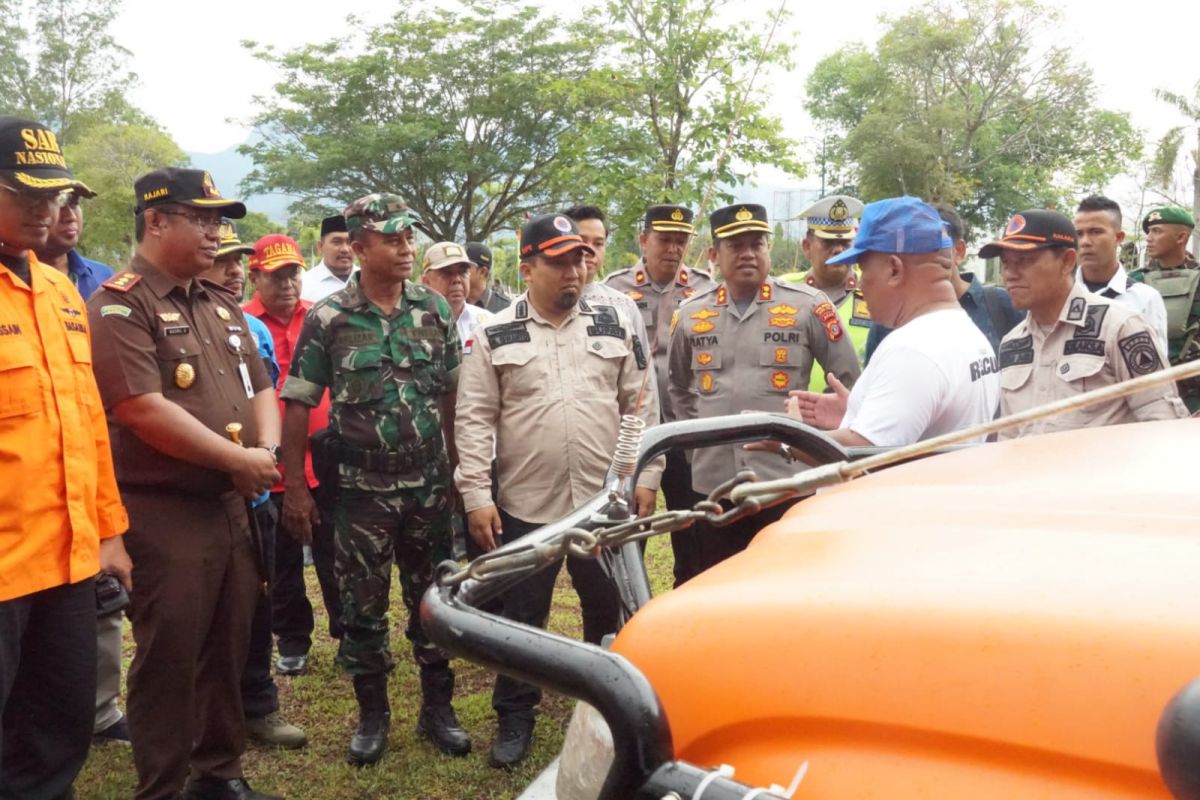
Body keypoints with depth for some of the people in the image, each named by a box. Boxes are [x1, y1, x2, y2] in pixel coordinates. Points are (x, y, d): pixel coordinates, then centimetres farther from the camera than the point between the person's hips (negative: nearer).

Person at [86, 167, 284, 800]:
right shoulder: (119, 305, -11)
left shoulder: (222, 307, 15)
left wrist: (267, 449, -4)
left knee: (228, 650, 15)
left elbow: (259, 387, 16)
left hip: (231, 506, 8)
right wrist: (236, 459, -14)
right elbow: (144, 409, -21)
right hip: (164, 513, -7)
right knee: (169, 659, 1)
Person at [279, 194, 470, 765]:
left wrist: (460, 468, 7)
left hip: (429, 485, 2)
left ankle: (437, 708, 27)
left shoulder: (434, 308, 1)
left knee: (432, 600, 11)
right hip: (361, 489, -2)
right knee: (363, 606, 9)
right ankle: (372, 714, 27)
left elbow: (451, 395, 7)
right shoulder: (328, 319, -7)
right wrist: (295, 487, -7)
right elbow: (298, 405, -5)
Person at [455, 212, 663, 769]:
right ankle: (515, 717, 28)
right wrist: (476, 497, -8)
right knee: (522, 617, 10)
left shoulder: (614, 325, 4)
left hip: (606, 502, 2)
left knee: (611, 612, 14)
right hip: (525, 506, -2)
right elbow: (474, 420, -3)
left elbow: (640, 406, 7)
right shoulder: (494, 336, -2)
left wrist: (646, 478, 2)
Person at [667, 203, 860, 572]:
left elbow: (849, 381, 5)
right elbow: (679, 384, 23)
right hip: (711, 484, 3)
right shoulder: (690, 315, 7)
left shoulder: (809, 307, -2)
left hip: (787, 482, -3)